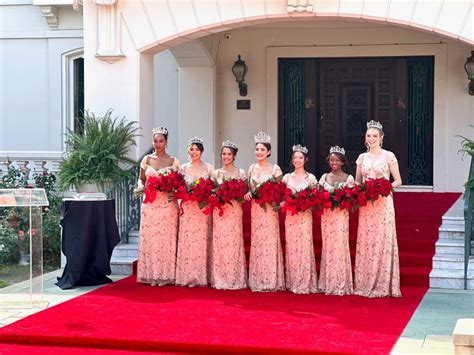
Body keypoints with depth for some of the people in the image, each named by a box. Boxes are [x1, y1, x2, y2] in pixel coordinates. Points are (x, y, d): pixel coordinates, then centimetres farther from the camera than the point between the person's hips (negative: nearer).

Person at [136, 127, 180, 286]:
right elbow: (141, 179, 13)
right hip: (150, 204, 2)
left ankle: (165, 275, 5)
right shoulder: (146, 159, 9)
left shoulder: (173, 161, 3)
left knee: (166, 238, -2)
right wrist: (141, 187, -8)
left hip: (167, 205, -2)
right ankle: (151, 274, 7)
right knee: (149, 238, 0)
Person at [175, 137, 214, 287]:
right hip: (187, 208, 1)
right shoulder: (183, 168, 8)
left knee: (201, 240, -1)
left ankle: (201, 276, 5)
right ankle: (187, 276, 2)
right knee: (187, 240, -3)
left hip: (203, 209, -1)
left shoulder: (208, 168, 5)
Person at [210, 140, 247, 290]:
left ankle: (234, 279, 3)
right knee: (219, 244, 0)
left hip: (234, 211, -2)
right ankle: (219, 279, 6)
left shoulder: (240, 173, 4)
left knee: (233, 243, -4)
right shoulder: (216, 173, 11)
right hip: (219, 211, 2)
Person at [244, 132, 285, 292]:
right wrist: (248, 194, -4)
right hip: (255, 209, 4)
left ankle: (270, 280, 0)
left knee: (269, 242, -5)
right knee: (256, 242, 4)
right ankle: (257, 280, 10)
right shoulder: (252, 168, 11)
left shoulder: (275, 169, -2)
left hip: (269, 210, -4)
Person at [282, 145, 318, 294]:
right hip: (290, 216, 2)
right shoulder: (287, 177, 9)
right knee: (291, 248, 3)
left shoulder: (311, 178, 3)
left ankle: (305, 283, 0)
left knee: (304, 247, -5)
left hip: (305, 216, -2)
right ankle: (292, 282, 10)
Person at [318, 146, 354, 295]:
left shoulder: (348, 178, 1)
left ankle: (340, 284, -1)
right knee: (327, 246, 4)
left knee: (339, 246, -6)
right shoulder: (324, 177, 10)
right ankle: (328, 283, 11)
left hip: (341, 215, -3)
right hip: (326, 215, 3)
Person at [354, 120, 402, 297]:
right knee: (365, 242, 3)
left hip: (383, 204, -4)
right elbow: (357, 182, 16)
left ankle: (382, 285, 1)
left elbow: (398, 181, 1)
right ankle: (365, 283, 9)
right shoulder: (362, 158, 12)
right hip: (365, 205, 4)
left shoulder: (388, 156, 0)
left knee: (382, 241, -4)